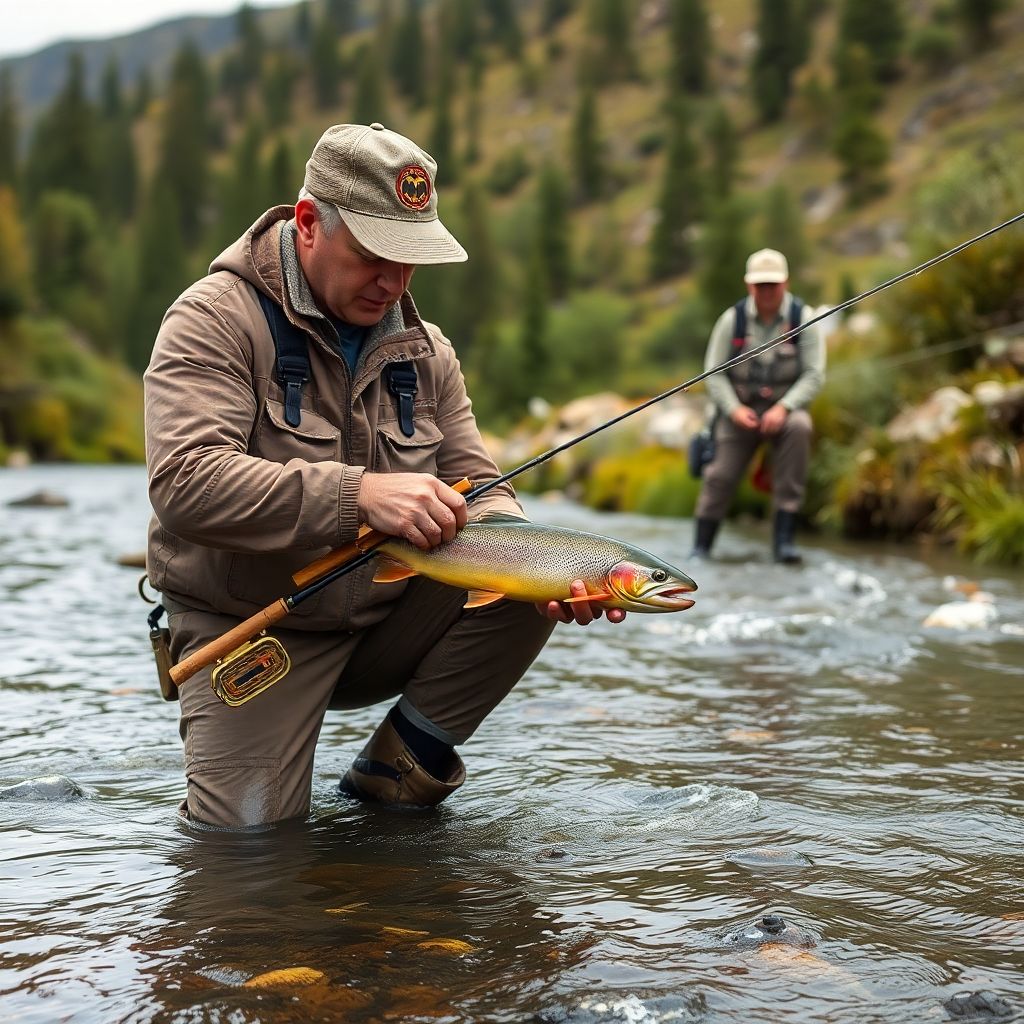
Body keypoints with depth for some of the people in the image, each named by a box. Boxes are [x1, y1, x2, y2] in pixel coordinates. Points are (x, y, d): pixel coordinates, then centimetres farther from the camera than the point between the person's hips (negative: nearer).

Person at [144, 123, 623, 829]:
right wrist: (359, 494, -38)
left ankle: (400, 767, -1)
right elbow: (186, 485, -29)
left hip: (388, 623, 5)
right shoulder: (214, 320, -14)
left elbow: (477, 491, 5)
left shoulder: (425, 351, 6)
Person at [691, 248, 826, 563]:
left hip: (784, 408, -1)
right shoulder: (733, 319, -3)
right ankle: (700, 548, 8)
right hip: (739, 410, 1)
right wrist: (734, 410, -17)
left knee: (799, 427, -33)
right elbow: (714, 374, -1)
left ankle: (784, 535, -29)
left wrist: (783, 408, -23)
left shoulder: (802, 318, -6)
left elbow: (814, 374, -8)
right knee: (721, 474, -12)